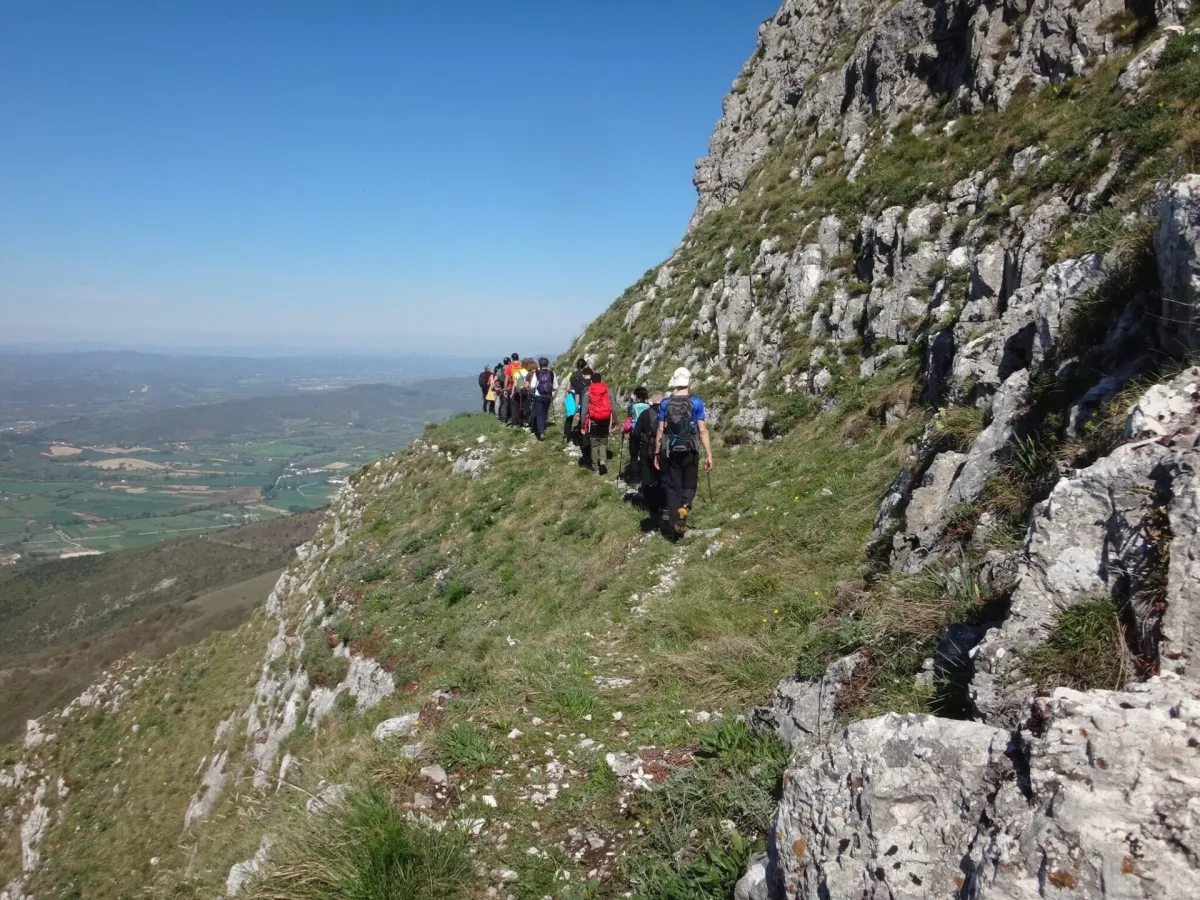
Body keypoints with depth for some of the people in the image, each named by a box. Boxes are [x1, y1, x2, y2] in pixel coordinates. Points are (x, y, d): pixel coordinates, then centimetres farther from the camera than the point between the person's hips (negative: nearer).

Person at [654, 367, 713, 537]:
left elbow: (660, 431, 0)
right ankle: (685, 506, -17)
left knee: (673, 486, 10)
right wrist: (709, 454, -5)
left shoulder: (665, 403, 0)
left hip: (670, 451, 1)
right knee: (689, 484, 14)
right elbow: (702, 430, -8)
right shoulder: (696, 402, -6)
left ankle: (675, 523, 8)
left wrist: (657, 453, 8)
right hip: (690, 450, -1)